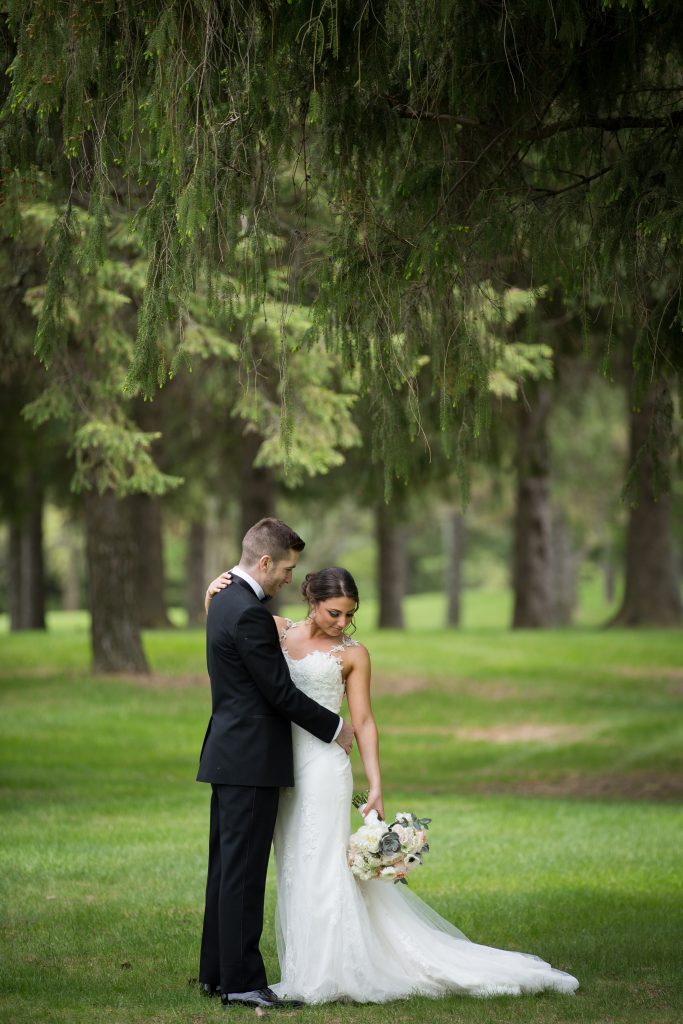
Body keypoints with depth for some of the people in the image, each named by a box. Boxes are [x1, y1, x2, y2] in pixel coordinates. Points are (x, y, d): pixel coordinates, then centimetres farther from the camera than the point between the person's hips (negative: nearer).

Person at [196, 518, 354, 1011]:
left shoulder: (226, 601, 13)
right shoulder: (250, 615, -19)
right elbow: (281, 693, -17)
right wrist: (335, 727, -6)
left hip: (229, 755, 10)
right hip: (252, 761, -10)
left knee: (227, 867, 14)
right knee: (244, 872, -7)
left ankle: (216, 972, 20)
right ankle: (241, 981, -4)